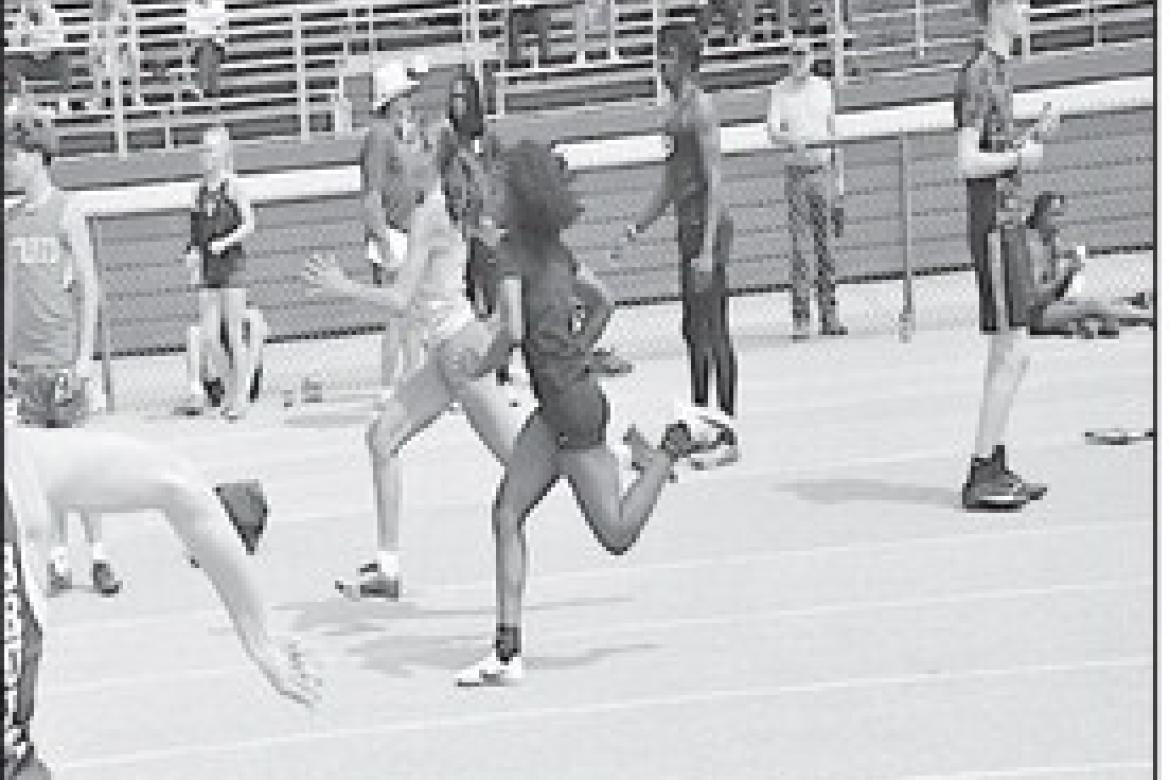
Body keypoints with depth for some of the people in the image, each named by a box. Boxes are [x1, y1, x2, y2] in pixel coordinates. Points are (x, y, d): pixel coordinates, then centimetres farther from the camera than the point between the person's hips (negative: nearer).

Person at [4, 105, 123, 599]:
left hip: (65, 359, -4)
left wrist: (84, 357, -10)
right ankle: (59, 562, 9)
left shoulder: (66, 214, -3)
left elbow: (88, 288, -5)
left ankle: (98, 556, 6)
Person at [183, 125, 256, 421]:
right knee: (208, 336, 3)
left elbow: (249, 223, -8)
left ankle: (240, 396, 2)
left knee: (234, 335, -4)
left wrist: (225, 242, -20)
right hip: (207, 268, 6)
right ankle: (227, 395, 11)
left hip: (231, 264, -6)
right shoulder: (201, 189, 13)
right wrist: (193, 251, 2)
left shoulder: (232, 185, -4)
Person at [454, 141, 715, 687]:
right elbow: (603, 303, 22)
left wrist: (480, 364, -7)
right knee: (507, 516, 6)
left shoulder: (513, 249, -14)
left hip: (574, 407, -9)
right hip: (555, 407, 9)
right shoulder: (554, 248, 11)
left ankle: (671, 449, 10)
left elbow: (513, 330, -24)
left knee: (617, 536, 0)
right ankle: (506, 654, 6)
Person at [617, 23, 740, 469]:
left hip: (707, 226, -9)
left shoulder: (700, 108, -11)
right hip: (688, 227, 9)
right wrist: (636, 229, 24)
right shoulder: (676, 110, 17)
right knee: (694, 330, 12)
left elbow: (714, 182, -17)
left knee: (712, 331, -9)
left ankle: (727, 437, -6)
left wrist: (708, 249, -22)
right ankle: (699, 429, 19)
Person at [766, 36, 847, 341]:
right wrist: (792, 141, -36)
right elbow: (772, 132, -14)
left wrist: (840, 177, 12)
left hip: (823, 171, 3)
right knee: (799, 247, -5)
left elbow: (833, 133, 15)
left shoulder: (824, 88, 11)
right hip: (795, 173, -3)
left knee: (825, 246, 4)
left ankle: (829, 316, 9)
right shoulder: (778, 92, 0)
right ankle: (800, 319, -3)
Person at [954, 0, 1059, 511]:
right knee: (1012, 354, -11)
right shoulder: (977, 75, -13)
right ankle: (981, 476, -9)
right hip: (993, 225, -10)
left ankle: (996, 469, 16)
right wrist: (1020, 156, -9)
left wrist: (1031, 140, 9)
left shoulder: (999, 70, 16)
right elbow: (967, 163, -21)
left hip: (1007, 224, 10)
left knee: (1007, 354, 11)